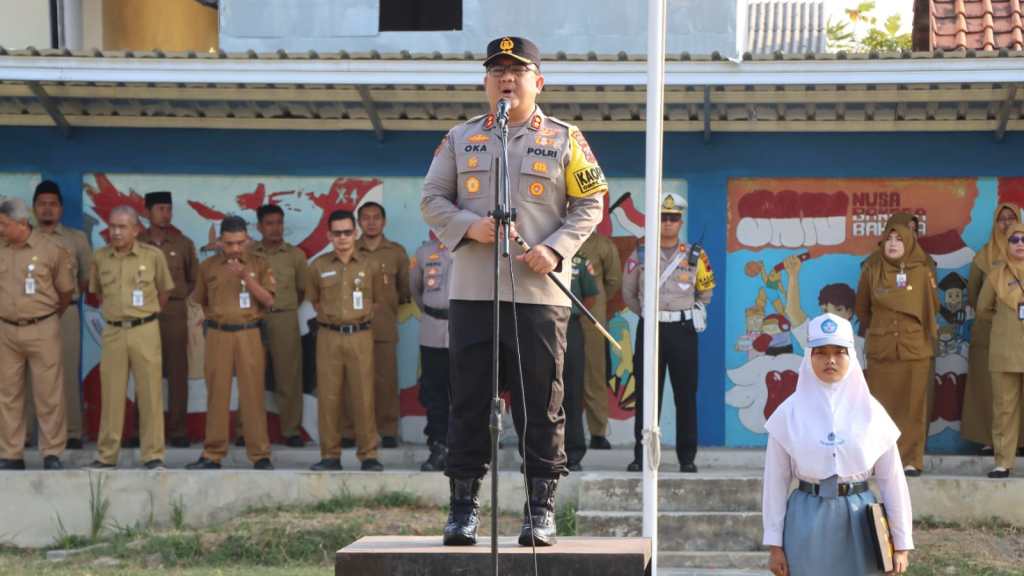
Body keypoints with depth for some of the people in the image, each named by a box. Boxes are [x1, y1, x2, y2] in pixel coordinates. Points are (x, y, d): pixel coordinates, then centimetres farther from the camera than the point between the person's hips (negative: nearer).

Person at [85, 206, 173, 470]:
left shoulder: (153, 255, -3)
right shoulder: (100, 257, 4)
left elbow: (164, 291, 10)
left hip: (145, 331, -2)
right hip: (113, 331, 2)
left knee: (150, 393, -1)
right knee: (111, 394, 5)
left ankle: (153, 455, 5)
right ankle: (106, 455, 12)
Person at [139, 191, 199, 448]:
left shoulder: (183, 244, 7)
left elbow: (194, 279, 14)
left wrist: (177, 297, 6)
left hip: (175, 313, 1)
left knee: (177, 373, 0)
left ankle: (178, 430, 3)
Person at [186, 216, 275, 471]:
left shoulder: (259, 264, 4)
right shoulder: (208, 266, 8)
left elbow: (268, 300, -4)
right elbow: (200, 301, 20)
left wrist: (246, 276, -14)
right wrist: (217, 315, 8)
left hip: (249, 334, -1)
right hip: (218, 335, 1)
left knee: (253, 394, -3)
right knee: (217, 394, 2)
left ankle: (260, 455, 0)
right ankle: (213, 454, 7)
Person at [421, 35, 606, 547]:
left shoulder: (565, 139, 7)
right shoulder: (460, 138, 12)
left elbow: (590, 204, 5)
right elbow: (431, 199, 10)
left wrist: (556, 249, -11)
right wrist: (470, 226, -10)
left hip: (540, 292, -1)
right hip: (472, 292, 2)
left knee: (541, 405, 1)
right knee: (469, 401, 3)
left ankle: (541, 510, 8)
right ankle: (463, 505, 10)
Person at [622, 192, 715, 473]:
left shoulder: (695, 257, 5)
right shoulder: (640, 255, 5)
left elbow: (705, 292, 17)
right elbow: (629, 294, 15)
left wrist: (691, 313, 11)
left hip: (683, 330, 0)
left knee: (686, 395, 1)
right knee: (646, 395, 0)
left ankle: (687, 457, 7)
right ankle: (642, 455, 4)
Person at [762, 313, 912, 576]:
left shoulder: (870, 411, 0)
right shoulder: (790, 412, -2)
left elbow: (891, 478, 3)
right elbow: (776, 480, 1)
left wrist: (901, 543, 2)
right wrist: (774, 543, 0)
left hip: (857, 520, 1)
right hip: (807, 521, -1)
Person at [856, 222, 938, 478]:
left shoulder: (922, 272, 0)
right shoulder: (872, 271, 3)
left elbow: (932, 308, 11)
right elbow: (862, 308, 16)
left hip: (915, 350, -1)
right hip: (880, 350, 1)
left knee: (912, 407, 0)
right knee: (882, 408, 0)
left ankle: (912, 459, 4)